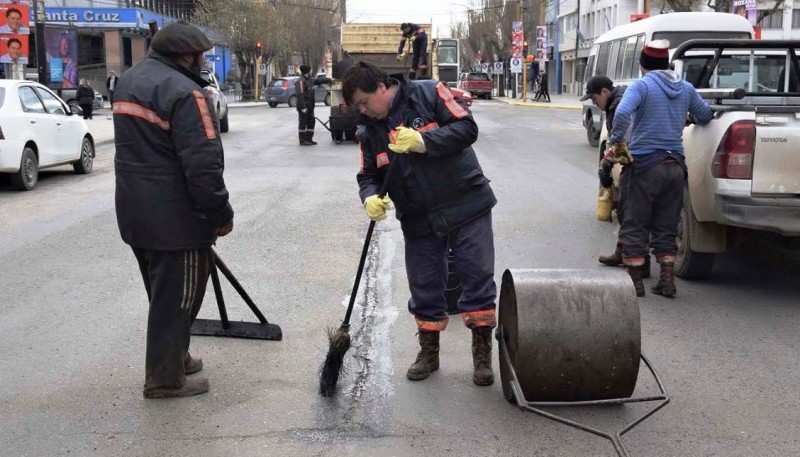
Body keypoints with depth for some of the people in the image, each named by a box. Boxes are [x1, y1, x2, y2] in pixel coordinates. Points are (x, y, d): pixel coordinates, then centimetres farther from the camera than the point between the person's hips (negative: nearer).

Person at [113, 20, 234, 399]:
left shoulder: (128, 81, 13)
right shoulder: (184, 92, -19)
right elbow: (203, 164, -23)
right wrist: (221, 213, -13)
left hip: (135, 210, 9)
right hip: (174, 216, -9)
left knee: (163, 291, 22)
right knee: (176, 295, 3)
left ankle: (172, 358, 36)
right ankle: (165, 377, 13)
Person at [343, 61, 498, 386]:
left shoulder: (428, 93, -9)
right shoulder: (370, 130, 6)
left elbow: (467, 127, -14)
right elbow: (368, 176, 8)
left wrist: (424, 142, -26)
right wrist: (370, 198, -14)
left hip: (466, 208, -4)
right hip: (419, 221, 5)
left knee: (478, 278, 2)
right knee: (424, 287, 11)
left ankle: (483, 353, 16)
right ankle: (429, 351, 30)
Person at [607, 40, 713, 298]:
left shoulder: (641, 86, -7)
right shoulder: (686, 89, 10)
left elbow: (622, 113, -24)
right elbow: (705, 116, 20)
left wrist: (616, 139, -11)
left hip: (645, 163, -5)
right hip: (675, 166, 5)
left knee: (635, 226, 4)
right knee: (666, 227, 13)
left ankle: (635, 281, 6)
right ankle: (667, 281, 13)